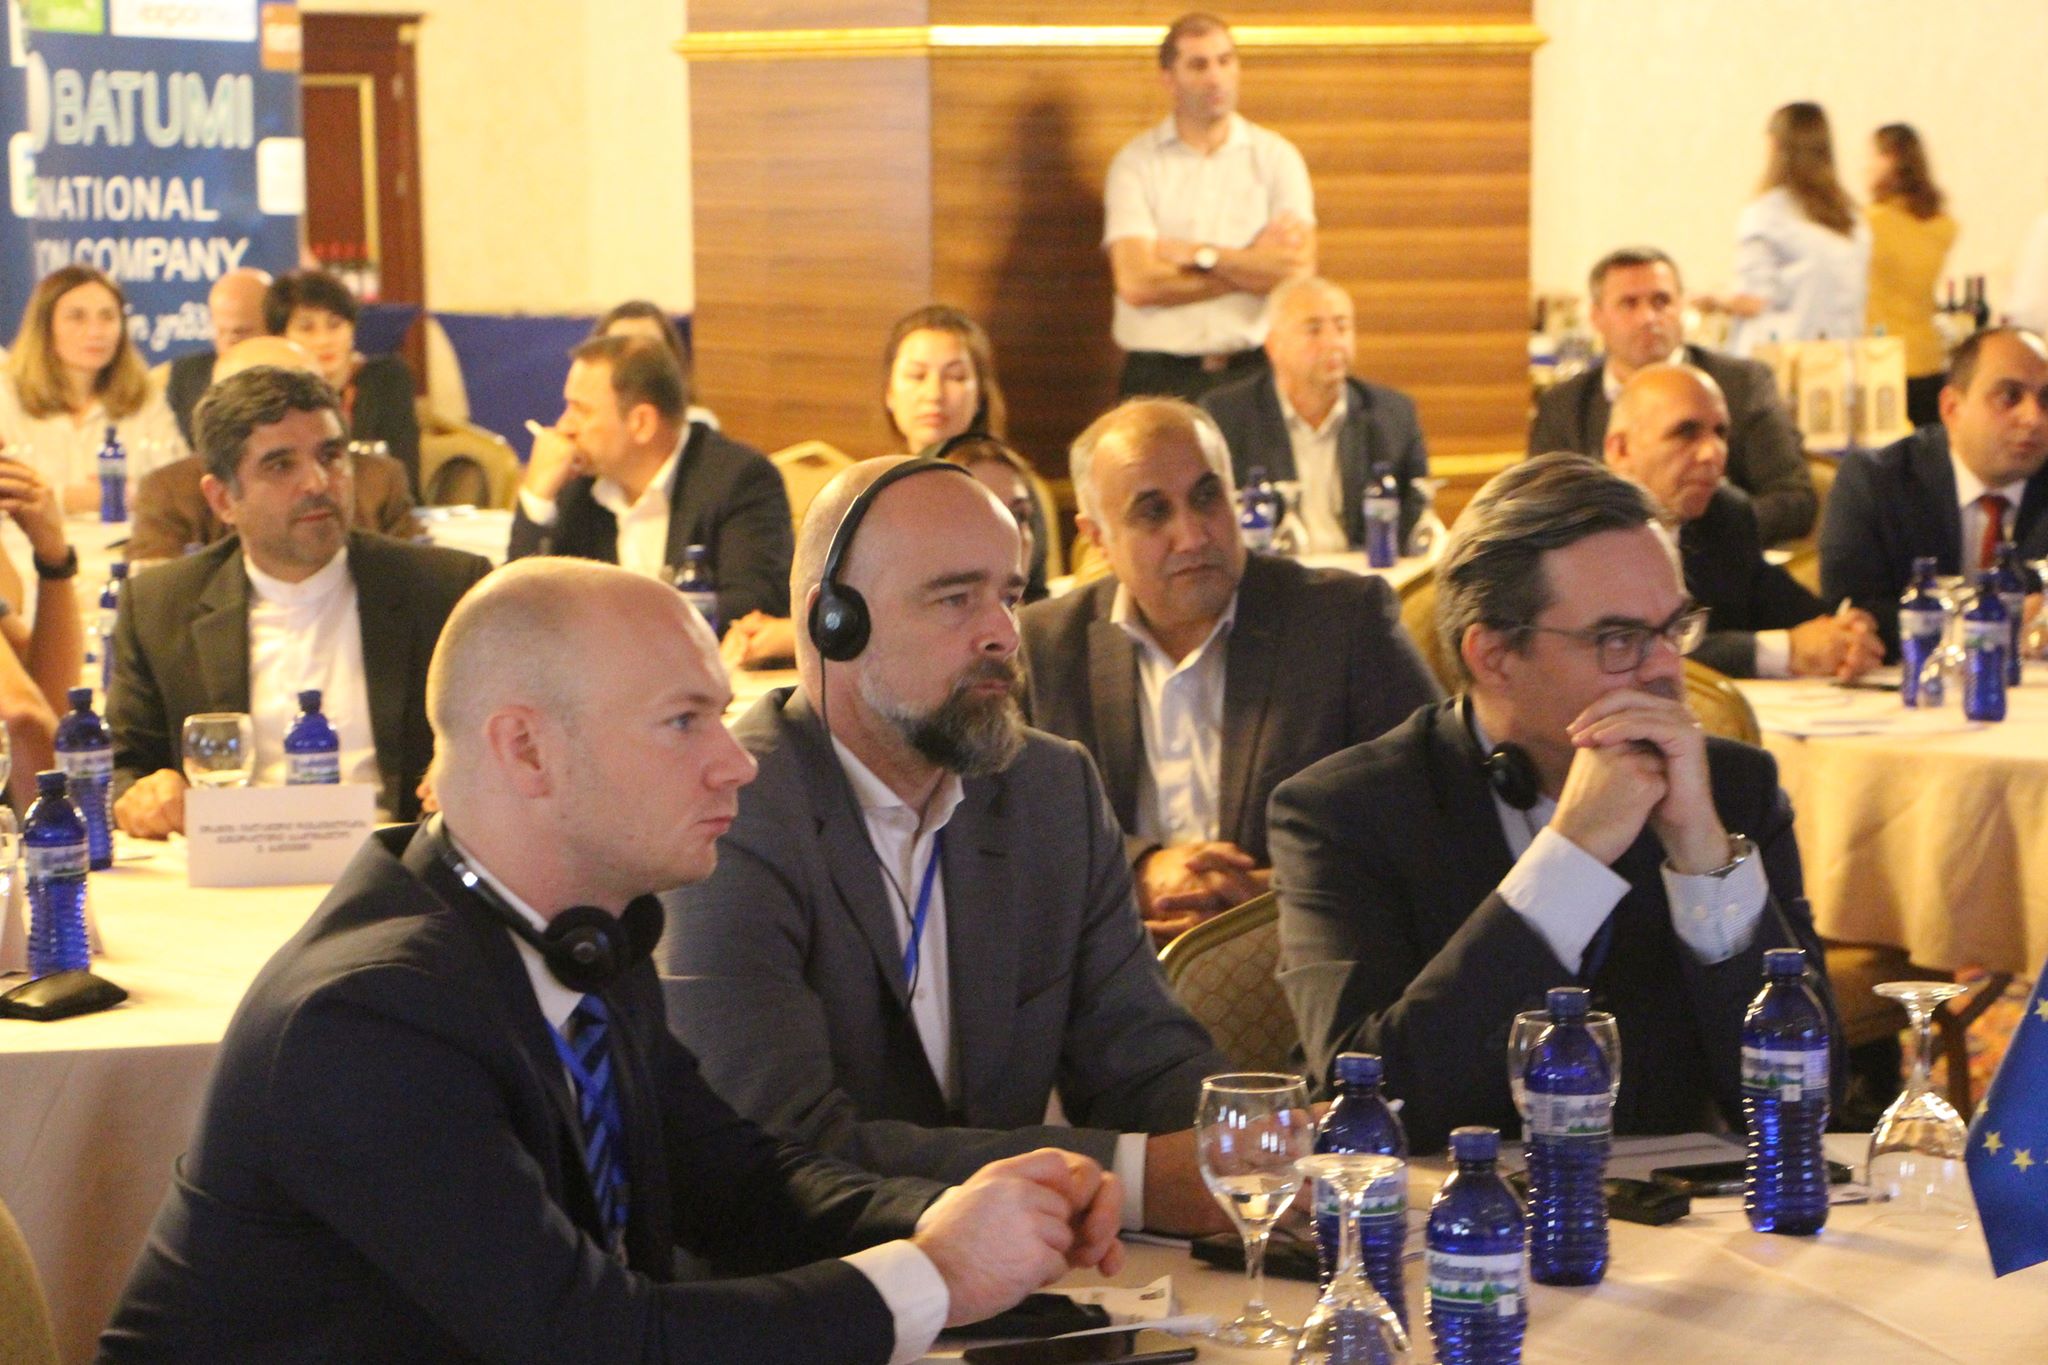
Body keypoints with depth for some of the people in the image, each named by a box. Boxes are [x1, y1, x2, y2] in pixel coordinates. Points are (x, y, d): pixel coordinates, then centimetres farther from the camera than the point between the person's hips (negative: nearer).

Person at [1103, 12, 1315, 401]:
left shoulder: (1276, 157, 6)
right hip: (1159, 378, -1)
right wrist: (1252, 265, -5)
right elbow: (1136, 283, -11)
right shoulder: (1135, 162, 1)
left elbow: (1299, 274, -4)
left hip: (1252, 370, 1)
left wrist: (1198, 254, -5)